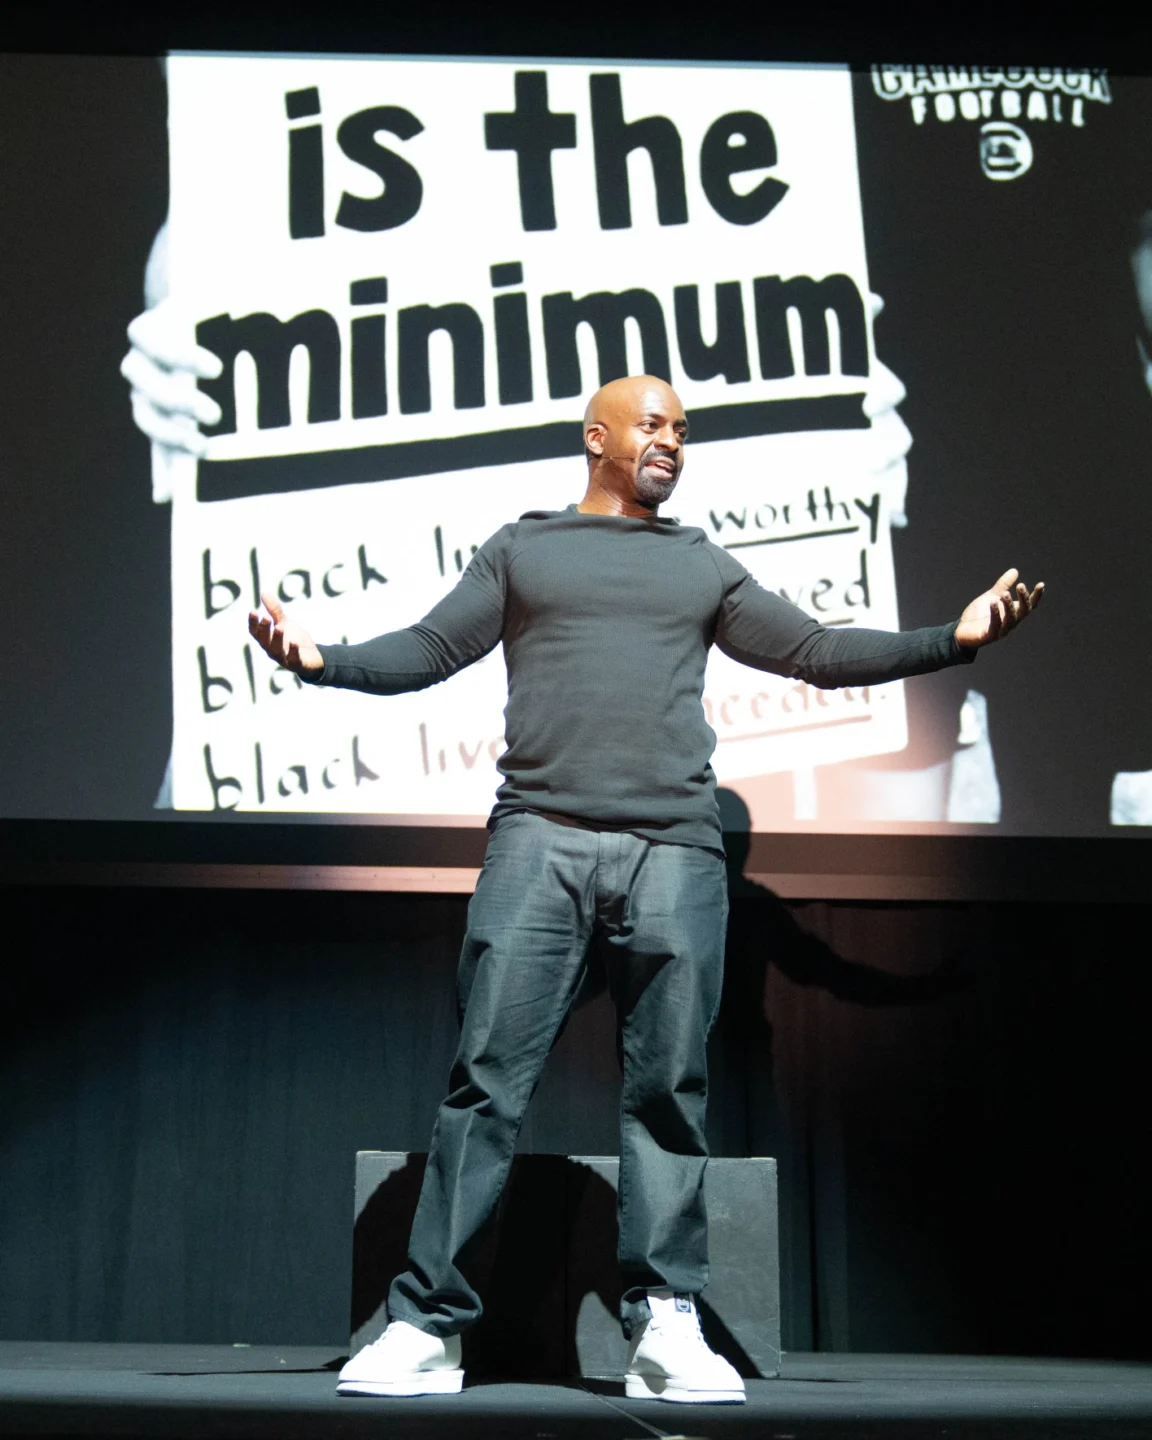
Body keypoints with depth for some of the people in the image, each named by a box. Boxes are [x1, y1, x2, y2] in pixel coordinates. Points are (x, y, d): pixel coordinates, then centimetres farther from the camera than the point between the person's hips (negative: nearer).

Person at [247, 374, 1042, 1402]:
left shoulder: (705, 568, 23)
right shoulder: (521, 550, 19)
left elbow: (818, 652, 19)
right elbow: (431, 649, 12)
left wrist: (952, 641, 9)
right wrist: (325, 660, -5)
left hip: (676, 851, 2)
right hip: (540, 840, -2)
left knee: (670, 1090, -2)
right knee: (488, 1078, -8)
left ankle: (666, 1327, 1)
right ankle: (427, 1327, -6)